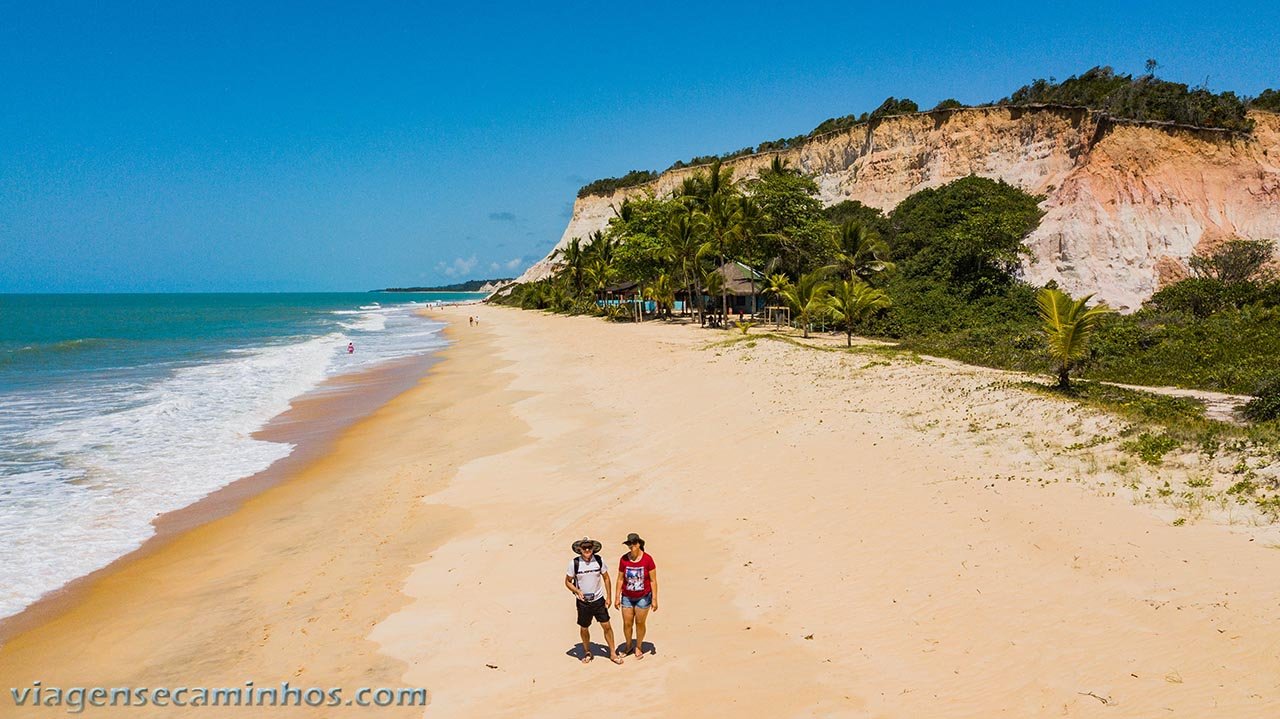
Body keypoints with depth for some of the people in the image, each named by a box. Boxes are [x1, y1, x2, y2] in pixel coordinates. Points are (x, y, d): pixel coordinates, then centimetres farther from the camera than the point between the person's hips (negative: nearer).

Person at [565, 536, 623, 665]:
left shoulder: (599, 560, -8)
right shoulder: (574, 563, -13)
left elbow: (606, 578, 4)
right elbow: (568, 582, -2)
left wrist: (609, 597, 1)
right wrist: (577, 591, -19)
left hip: (599, 600, 1)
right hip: (583, 602, -1)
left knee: (607, 626, 2)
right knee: (584, 629, 11)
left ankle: (613, 654, 17)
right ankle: (587, 652, 34)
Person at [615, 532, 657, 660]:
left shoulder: (647, 559, -15)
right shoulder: (624, 559, -8)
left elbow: (653, 581, -8)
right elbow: (620, 579, 1)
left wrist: (654, 599, -8)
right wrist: (617, 597, 1)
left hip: (643, 597, -2)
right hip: (627, 597, 2)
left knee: (640, 623, 9)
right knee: (627, 623, 7)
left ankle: (638, 647, 29)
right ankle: (628, 646, 31)